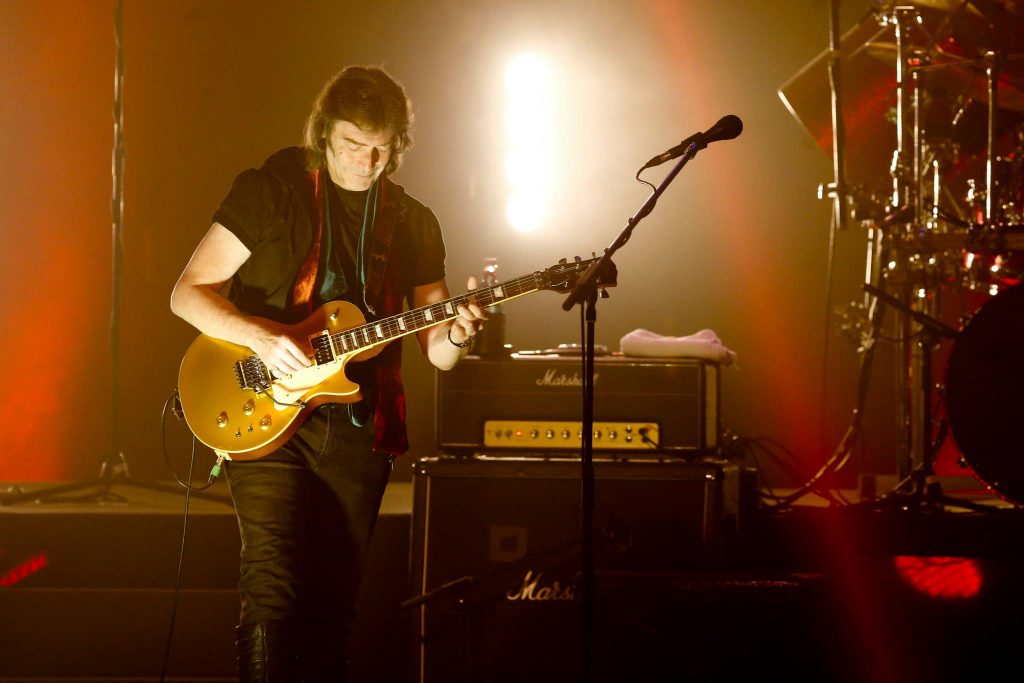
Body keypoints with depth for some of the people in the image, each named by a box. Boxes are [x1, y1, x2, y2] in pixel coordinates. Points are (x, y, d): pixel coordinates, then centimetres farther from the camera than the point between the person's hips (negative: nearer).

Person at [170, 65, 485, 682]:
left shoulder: (413, 224, 9)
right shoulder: (272, 191, -2)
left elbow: (435, 351, 10)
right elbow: (189, 292, -3)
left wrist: (456, 335, -14)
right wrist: (260, 336, -19)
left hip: (359, 428, 4)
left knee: (333, 601, 7)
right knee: (274, 587, -17)